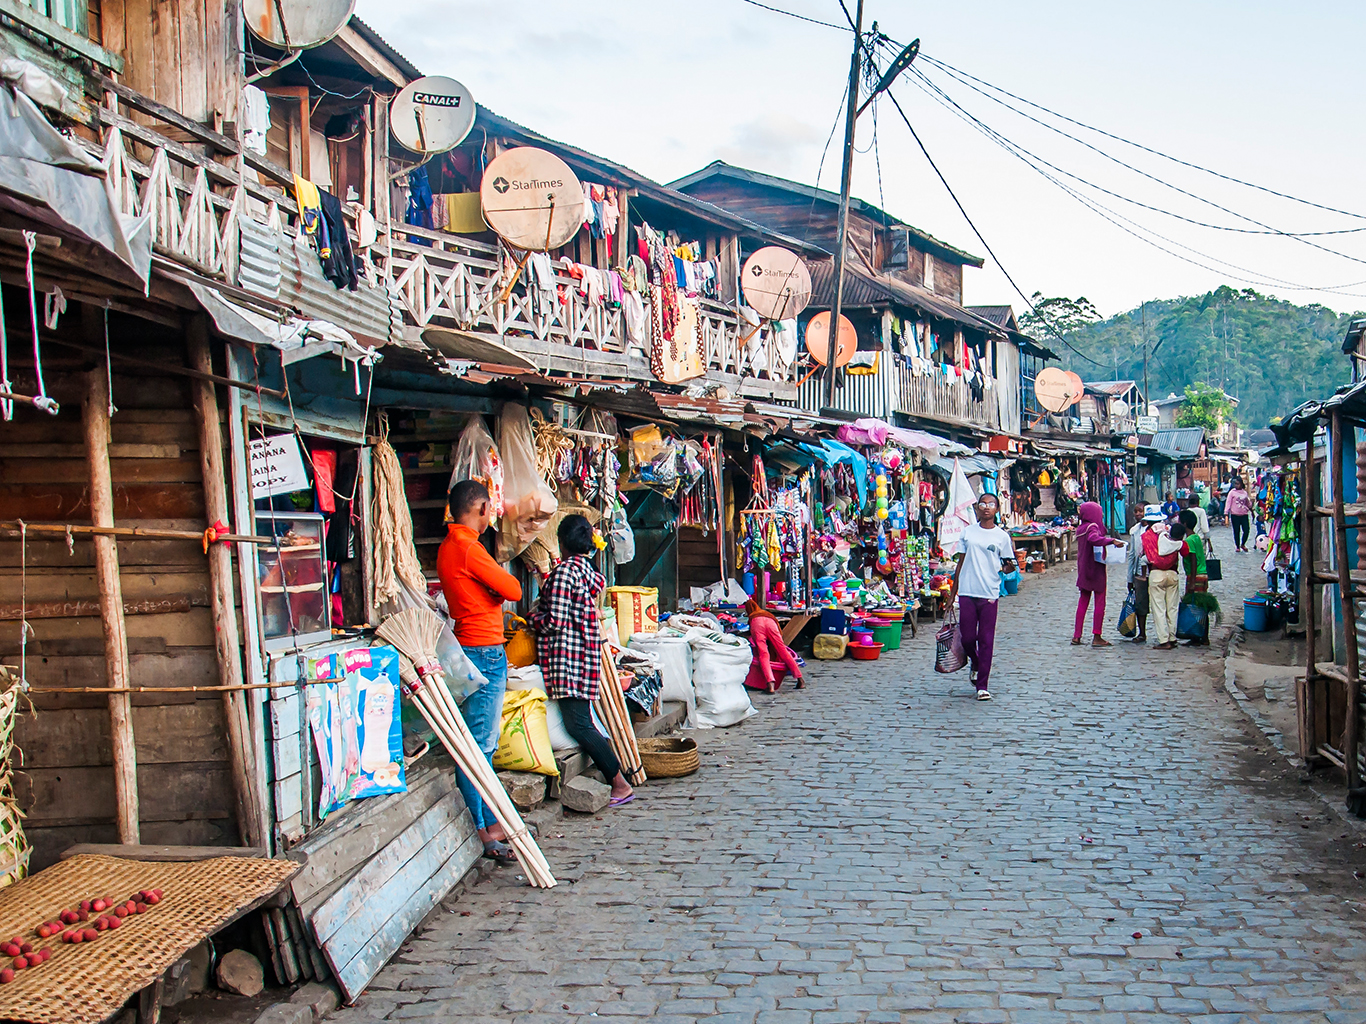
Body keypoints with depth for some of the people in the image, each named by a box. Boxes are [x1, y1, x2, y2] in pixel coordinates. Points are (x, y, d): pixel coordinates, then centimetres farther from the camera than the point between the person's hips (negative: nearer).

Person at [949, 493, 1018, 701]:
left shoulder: (1002, 536, 4)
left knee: (986, 641, 0)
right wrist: (952, 594, 12)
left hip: (989, 594, -2)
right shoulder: (968, 532, 9)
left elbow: (1007, 567, 6)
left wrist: (1010, 566, -19)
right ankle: (975, 664, 36)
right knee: (967, 637, 3)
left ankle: (983, 685, 6)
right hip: (967, 592, 2)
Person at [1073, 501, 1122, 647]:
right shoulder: (1092, 527, -15)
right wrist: (1111, 540, -34)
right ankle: (1096, 637, 0)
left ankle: (1076, 636, 12)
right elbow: (1093, 539, -35)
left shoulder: (1080, 529, 10)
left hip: (1083, 570, 8)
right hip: (1096, 569, -8)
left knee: (1083, 602, 12)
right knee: (1100, 603, 0)